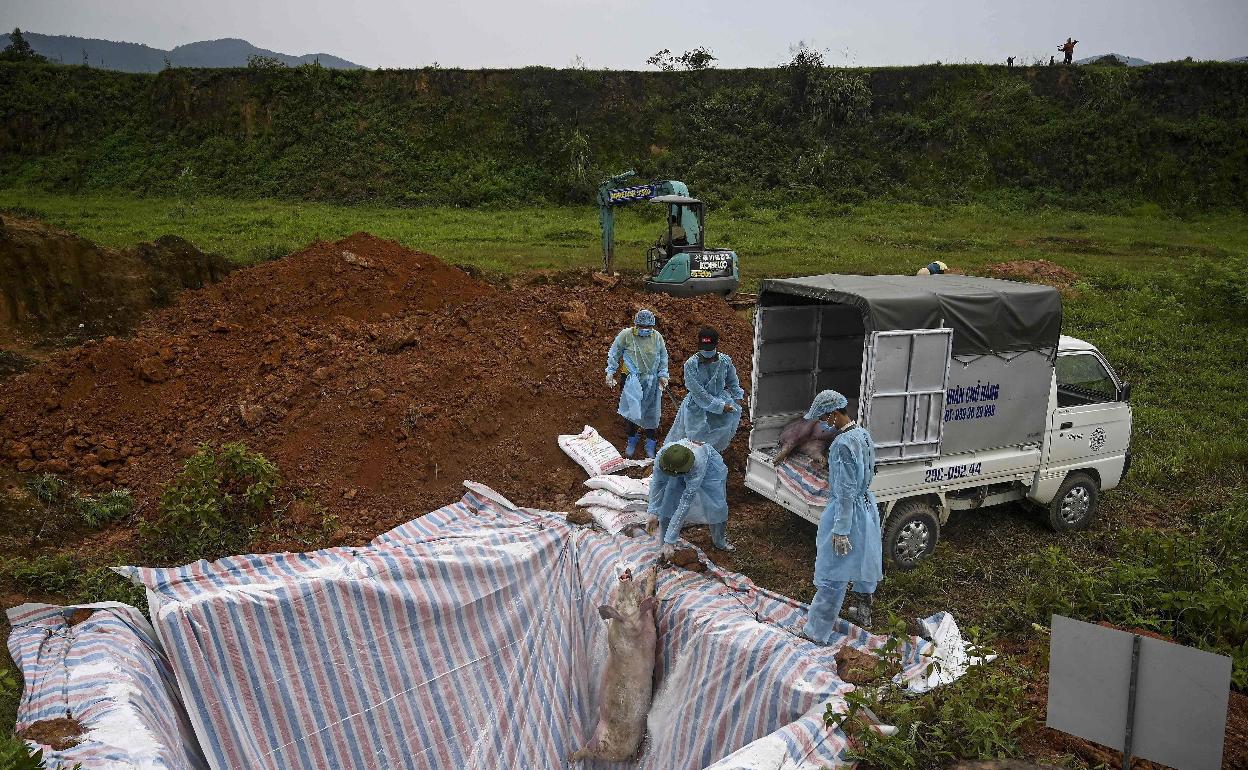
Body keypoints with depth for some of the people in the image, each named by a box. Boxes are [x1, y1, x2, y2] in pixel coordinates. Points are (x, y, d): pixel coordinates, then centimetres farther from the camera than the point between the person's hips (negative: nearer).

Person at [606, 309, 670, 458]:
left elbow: (663, 357, 9)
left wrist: (663, 375, 3)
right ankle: (632, 439, 26)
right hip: (631, 380, -2)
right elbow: (614, 354, 0)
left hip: (651, 381, 2)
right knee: (631, 411, 4)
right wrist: (610, 372, -4)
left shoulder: (657, 337, -3)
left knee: (651, 412, 7)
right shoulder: (626, 335, -10)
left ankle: (650, 442, 23)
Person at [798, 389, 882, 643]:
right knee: (863, 561, 25)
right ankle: (864, 612, 44)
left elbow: (846, 491, -26)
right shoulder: (863, 433, 2)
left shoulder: (842, 444, -27)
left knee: (832, 574, -1)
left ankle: (816, 632, 7)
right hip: (867, 506, 9)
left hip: (848, 511, -9)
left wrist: (840, 530, -22)